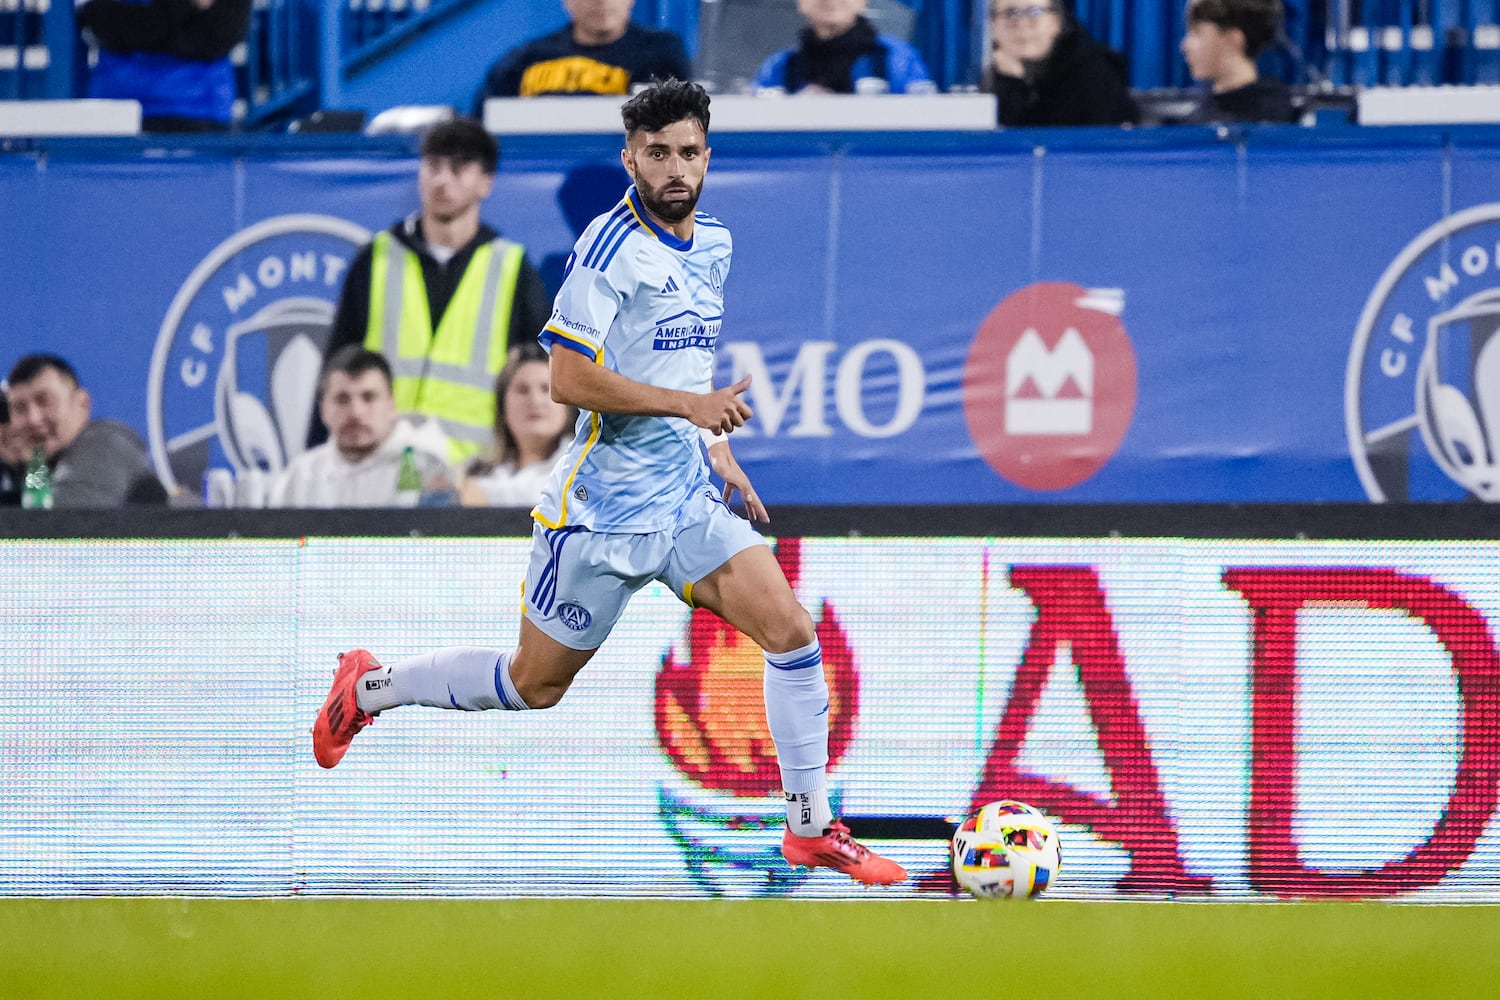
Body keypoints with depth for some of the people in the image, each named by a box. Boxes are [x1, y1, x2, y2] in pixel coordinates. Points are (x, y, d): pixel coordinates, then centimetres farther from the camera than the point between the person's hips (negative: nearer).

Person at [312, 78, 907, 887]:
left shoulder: (713, 243, 9)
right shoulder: (613, 244, -17)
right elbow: (568, 377, -22)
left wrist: (718, 449, 18)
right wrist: (689, 403, -25)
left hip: (687, 500, 6)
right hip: (603, 508, -6)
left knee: (791, 632, -8)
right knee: (534, 684, 6)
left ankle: (811, 829, 2)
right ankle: (368, 688, 29)